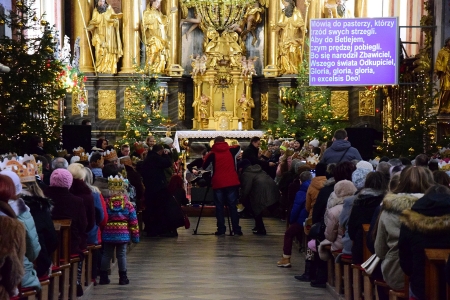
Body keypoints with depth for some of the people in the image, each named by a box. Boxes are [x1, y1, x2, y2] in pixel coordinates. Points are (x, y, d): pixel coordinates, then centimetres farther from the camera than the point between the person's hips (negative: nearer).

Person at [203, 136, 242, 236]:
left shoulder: (212, 154, -1)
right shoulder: (231, 151, 7)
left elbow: (204, 166, 0)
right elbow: (238, 147, 27)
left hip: (218, 183, -1)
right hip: (232, 183, 1)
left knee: (219, 207, 5)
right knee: (232, 206, 5)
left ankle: (221, 230, -1)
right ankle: (236, 230, 1)